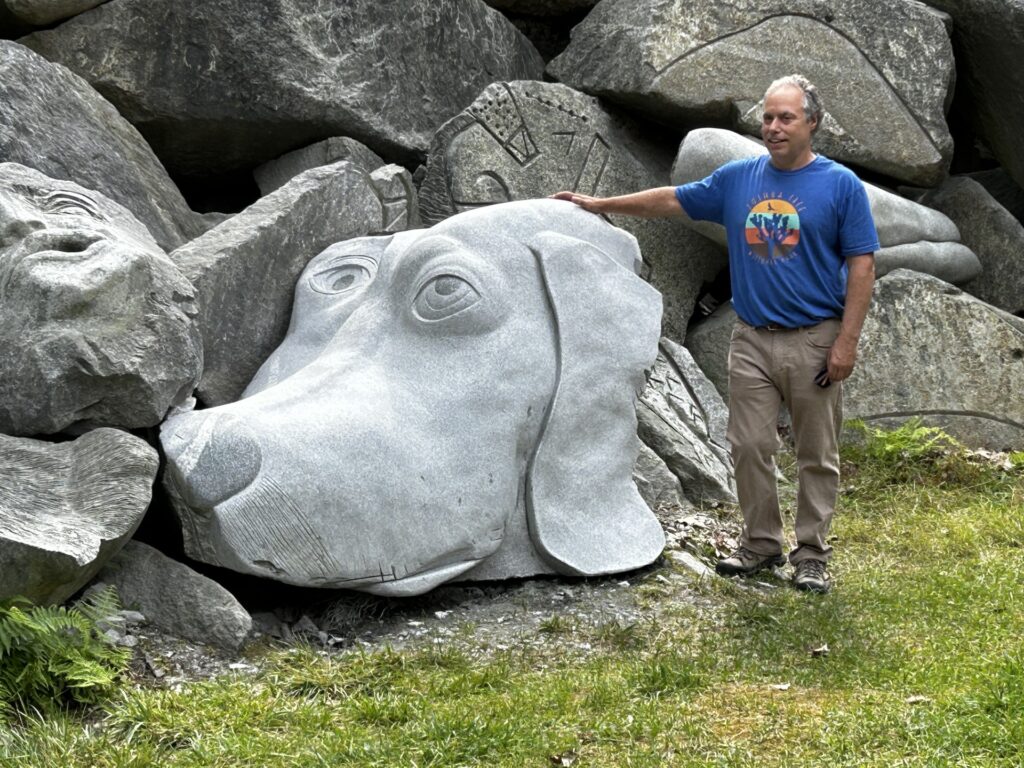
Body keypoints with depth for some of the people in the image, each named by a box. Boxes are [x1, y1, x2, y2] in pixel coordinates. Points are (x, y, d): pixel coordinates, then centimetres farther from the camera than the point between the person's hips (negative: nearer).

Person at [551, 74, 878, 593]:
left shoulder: (841, 185, -5)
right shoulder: (738, 179, 7)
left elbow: (862, 263, -7)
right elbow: (674, 200, 16)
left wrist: (846, 341, -13)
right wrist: (599, 205, 14)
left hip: (815, 341, -4)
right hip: (752, 339, 4)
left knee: (816, 455, 4)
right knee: (750, 447, 5)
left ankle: (812, 555, 13)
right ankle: (761, 544, 18)